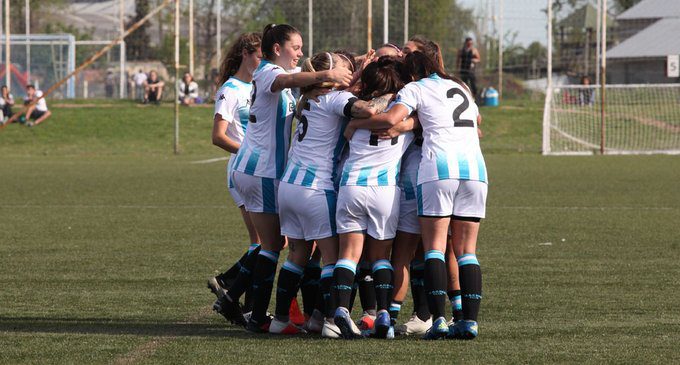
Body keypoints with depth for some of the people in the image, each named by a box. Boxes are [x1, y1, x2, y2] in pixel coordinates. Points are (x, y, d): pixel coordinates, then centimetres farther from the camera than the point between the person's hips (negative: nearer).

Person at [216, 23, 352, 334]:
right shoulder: (267, 72, -12)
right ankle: (258, 317, -3)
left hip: (250, 169, 10)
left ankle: (231, 299, 19)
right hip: (263, 171, -10)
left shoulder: (271, 73, 18)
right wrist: (325, 75, -50)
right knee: (273, 244, -5)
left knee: (271, 242, 16)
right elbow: (288, 80, -34)